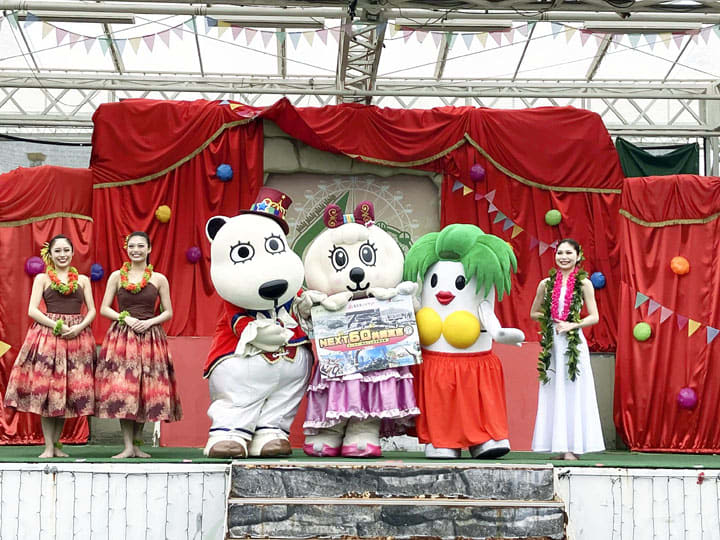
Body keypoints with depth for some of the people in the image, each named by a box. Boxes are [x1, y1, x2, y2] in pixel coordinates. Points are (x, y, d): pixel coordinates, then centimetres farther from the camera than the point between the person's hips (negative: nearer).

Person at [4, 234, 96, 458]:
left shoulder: (83, 280, 13)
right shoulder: (42, 278, 7)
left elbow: (92, 311, 9)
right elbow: (32, 310, -3)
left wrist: (79, 327, -10)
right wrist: (58, 326, -14)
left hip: (77, 336, 2)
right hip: (47, 335, -2)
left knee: (69, 391, 2)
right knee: (46, 388, -6)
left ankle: (57, 444, 11)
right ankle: (49, 446, -1)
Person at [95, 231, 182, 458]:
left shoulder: (159, 279, 6)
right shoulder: (117, 276, 6)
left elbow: (168, 312, 7)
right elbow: (104, 309, 4)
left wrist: (150, 321, -10)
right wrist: (126, 318, -11)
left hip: (150, 338, 1)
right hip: (121, 337, -1)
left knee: (147, 391, 1)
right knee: (122, 390, -8)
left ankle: (137, 444, 11)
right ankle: (128, 446, -6)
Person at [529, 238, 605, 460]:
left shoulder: (583, 283, 0)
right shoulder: (546, 283, 7)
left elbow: (594, 316, -2)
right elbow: (534, 313, 15)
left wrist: (572, 325, -14)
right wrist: (551, 319, -2)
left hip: (574, 343, -3)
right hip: (552, 343, 3)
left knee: (572, 392, -3)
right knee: (554, 393, 2)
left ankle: (572, 447, -1)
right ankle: (558, 445, 6)